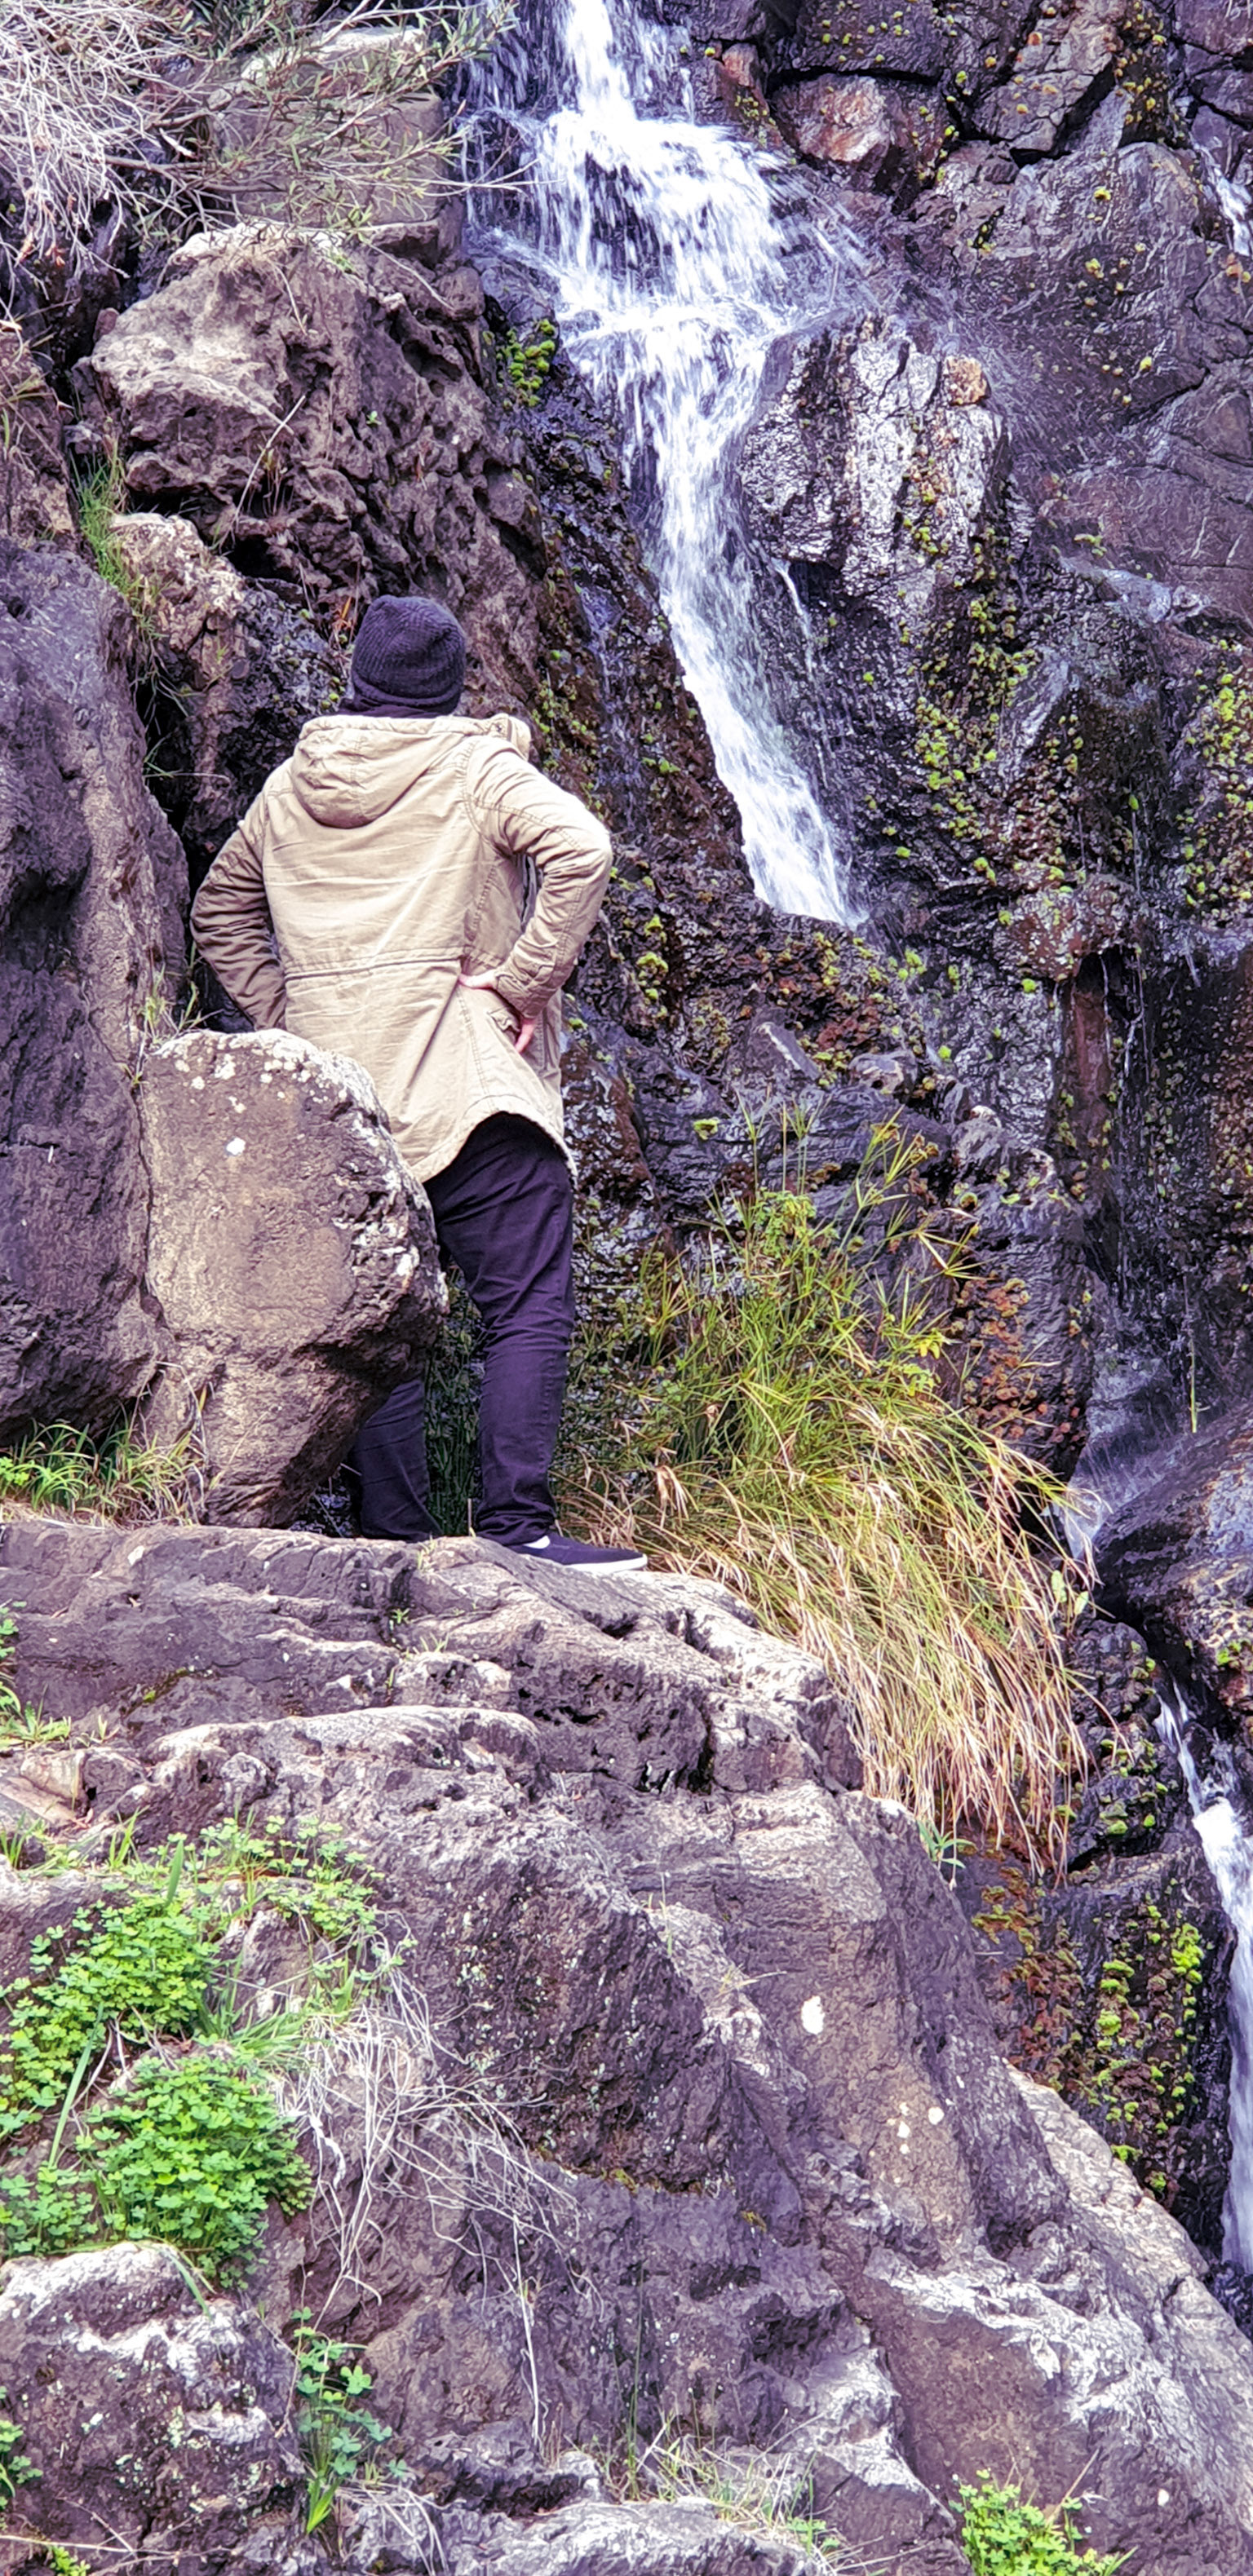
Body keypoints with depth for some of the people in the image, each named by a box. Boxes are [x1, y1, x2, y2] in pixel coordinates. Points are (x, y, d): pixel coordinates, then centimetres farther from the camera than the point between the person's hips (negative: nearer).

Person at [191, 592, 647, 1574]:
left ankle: (393, 1538, 5)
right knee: (528, 1307, -6)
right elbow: (581, 850, -17)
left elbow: (220, 911, 26)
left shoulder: (291, 789, 15)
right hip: (463, 1079, -5)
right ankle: (516, 1526, -16)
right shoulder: (477, 767, -1)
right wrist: (523, 981, -11)